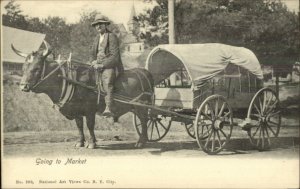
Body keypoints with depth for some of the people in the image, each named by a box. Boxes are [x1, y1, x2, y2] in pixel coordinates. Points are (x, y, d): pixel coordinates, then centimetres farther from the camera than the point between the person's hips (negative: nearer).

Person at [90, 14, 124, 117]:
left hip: (109, 66, -8)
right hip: (98, 67, 8)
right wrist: (94, 63, -2)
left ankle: (108, 109, -42)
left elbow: (114, 56, -12)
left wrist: (102, 64, -19)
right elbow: (92, 54, 21)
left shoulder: (112, 37, -4)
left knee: (107, 85, -29)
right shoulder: (97, 38, 19)